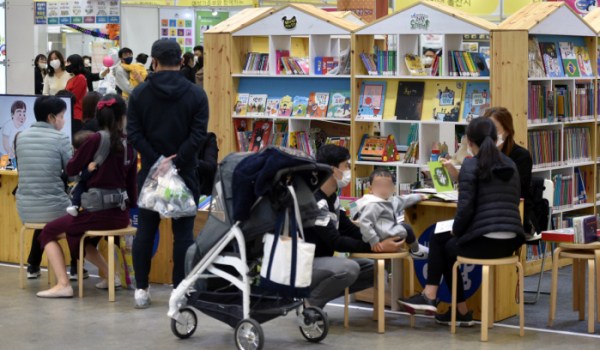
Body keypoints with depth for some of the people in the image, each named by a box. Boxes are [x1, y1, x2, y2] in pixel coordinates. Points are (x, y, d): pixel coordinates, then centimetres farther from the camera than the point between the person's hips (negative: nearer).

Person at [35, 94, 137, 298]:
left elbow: (71, 170, -3)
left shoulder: (96, 140, -12)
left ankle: (63, 284, 0)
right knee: (78, 236, 34)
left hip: (98, 211, -6)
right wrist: (131, 208, 28)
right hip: (121, 214, 7)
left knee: (49, 232, 13)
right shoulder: (129, 145, 4)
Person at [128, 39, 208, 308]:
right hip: (185, 173, -1)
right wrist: (177, 161, -11)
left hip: (150, 172, 1)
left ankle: (141, 289, 8)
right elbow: (199, 134, -11)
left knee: (145, 232, 7)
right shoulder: (196, 94, -3)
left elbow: (134, 134, -6)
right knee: (183, 233, 4)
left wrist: (156, 161, -9)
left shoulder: (140, 93, 0)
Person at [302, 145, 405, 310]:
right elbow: (336, 242, -24)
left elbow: (351, 230, 10)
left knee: (372, 269, 7)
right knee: (349, 268, -32)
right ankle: (308, 306, -12)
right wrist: (378, 247, -25)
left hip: (320, 262, 10)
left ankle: (314, 296, 7)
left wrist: (383, 239, -6)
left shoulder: (331, 198, 11)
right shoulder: (314, 201, -21)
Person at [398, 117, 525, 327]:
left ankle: (462, 311, 26)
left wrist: (456, 231, 6)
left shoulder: (471, 166, -6)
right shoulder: (510, 165, 14)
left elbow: (465, 207, -13)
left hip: (485, 242, -7)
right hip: (510, 243, 7)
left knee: (447, 248, 25)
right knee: (437, 239, 23)